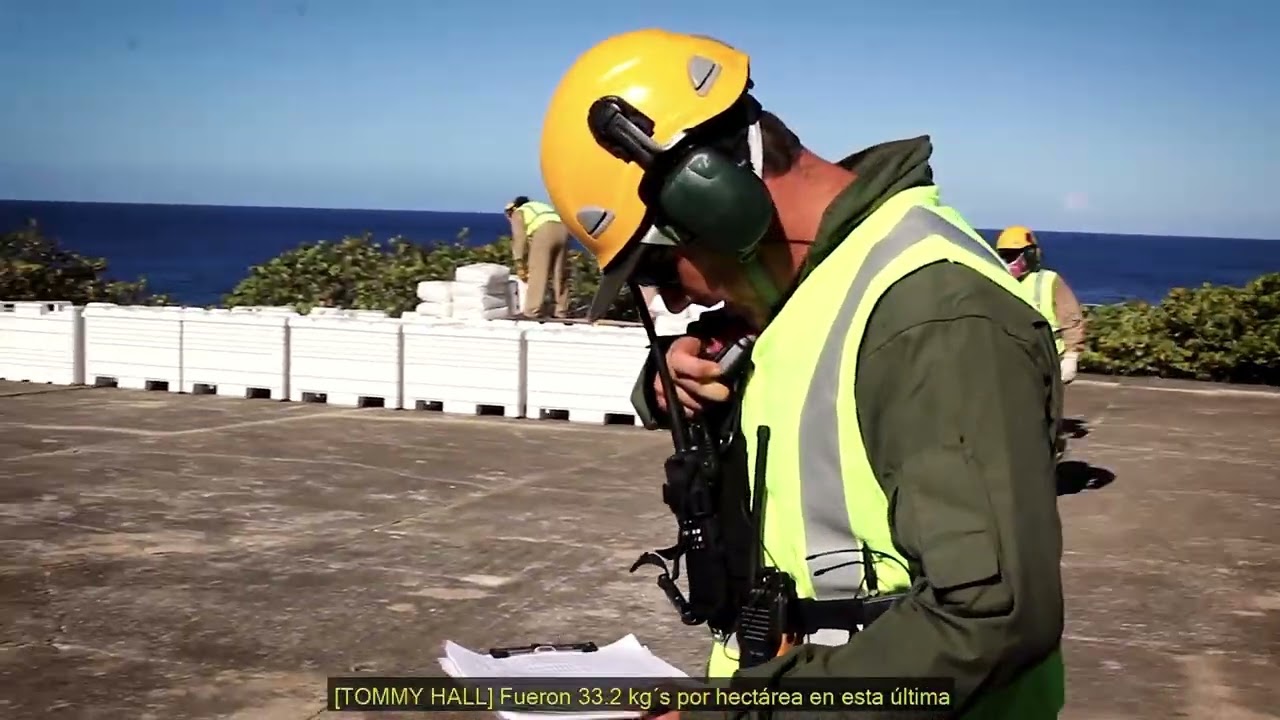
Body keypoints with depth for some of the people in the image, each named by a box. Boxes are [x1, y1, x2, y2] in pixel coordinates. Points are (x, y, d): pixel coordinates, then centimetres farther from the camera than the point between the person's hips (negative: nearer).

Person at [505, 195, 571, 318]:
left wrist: (519, 263, 6)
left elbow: (519, 238, 8)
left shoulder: (518, 213, 21)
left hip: (544, 230, -6)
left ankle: (532, 310, -6)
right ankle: (562, 310, 14)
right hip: (562, 228, 7)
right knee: (560, 274, 12)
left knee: (537, 272, -4)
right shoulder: (541, 207, 40)